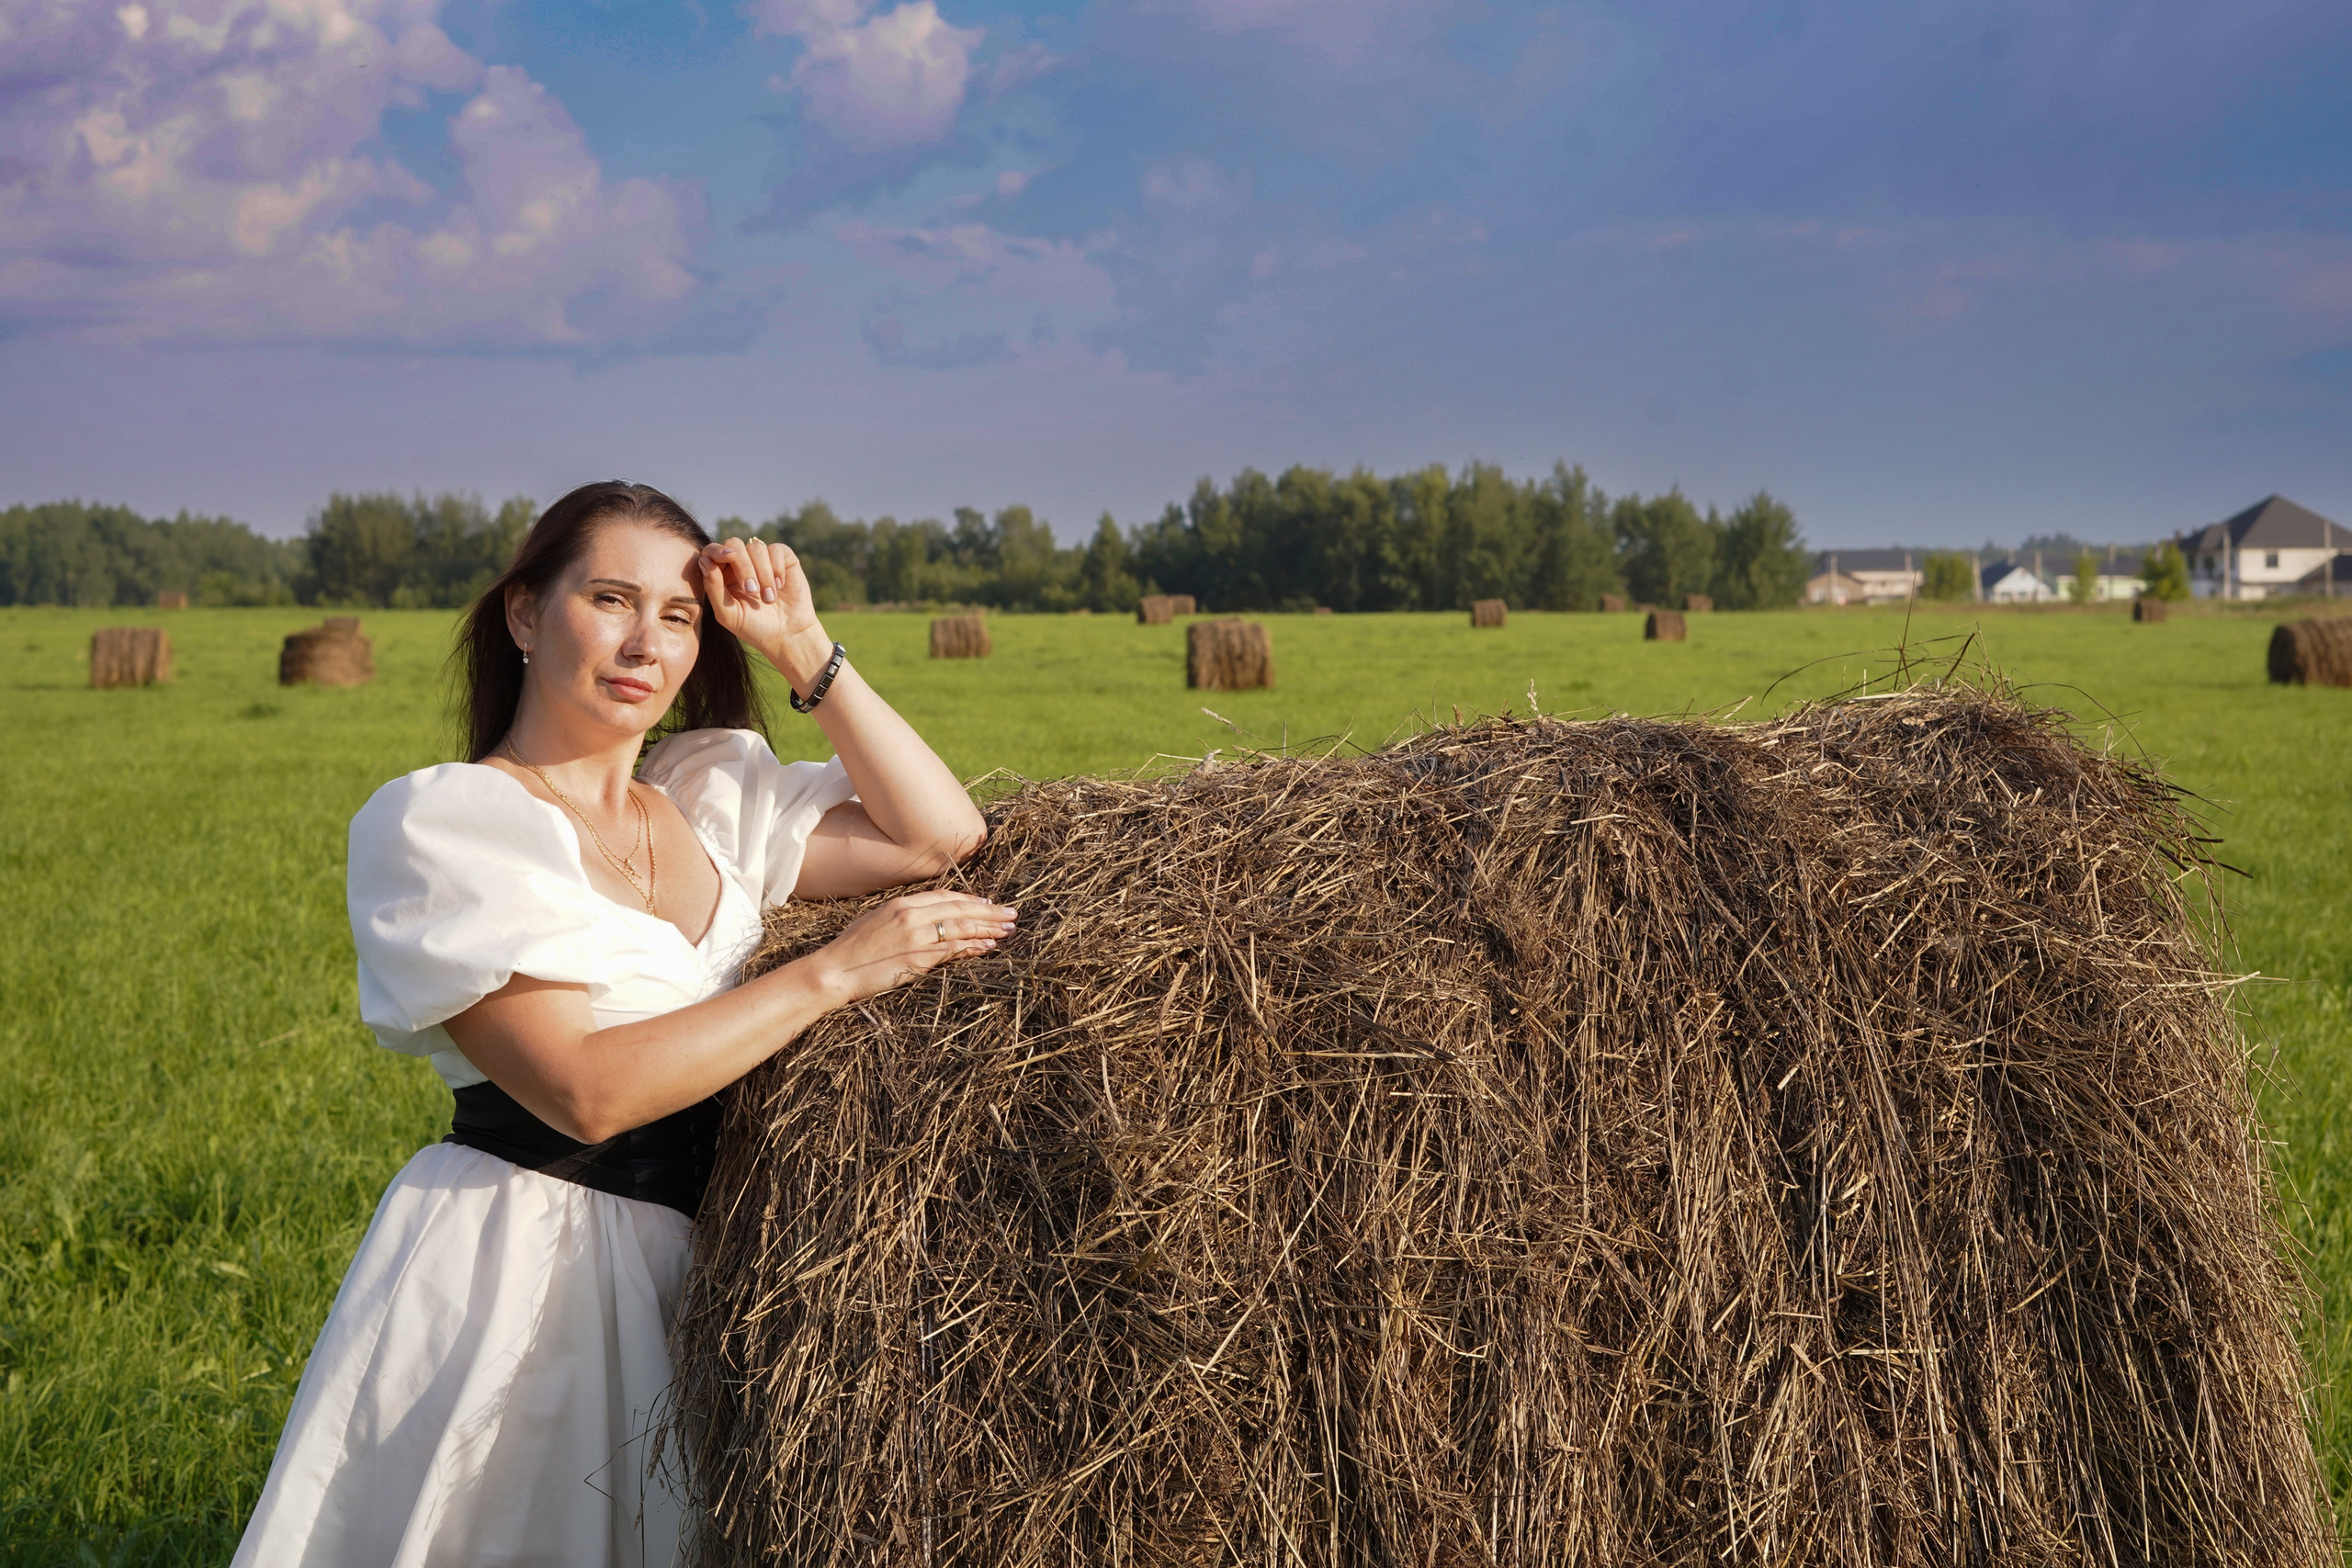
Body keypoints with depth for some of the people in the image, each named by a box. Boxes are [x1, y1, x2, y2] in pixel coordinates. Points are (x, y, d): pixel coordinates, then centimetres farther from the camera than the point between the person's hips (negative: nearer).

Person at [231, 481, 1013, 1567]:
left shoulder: (713, 793, 11)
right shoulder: (437, 817, -7)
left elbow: (943, 838, 3)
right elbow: (585, 1090, -17)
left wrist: (803, 648, 2)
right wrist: (834, 973, -17)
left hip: (677, 1269, 6)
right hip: (505, 1268, -5)